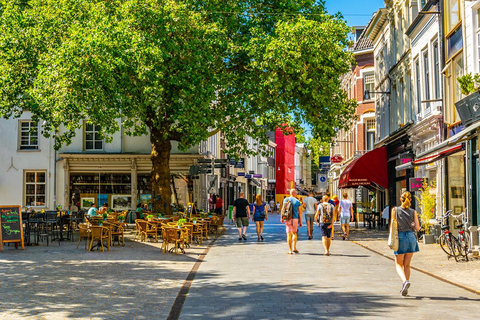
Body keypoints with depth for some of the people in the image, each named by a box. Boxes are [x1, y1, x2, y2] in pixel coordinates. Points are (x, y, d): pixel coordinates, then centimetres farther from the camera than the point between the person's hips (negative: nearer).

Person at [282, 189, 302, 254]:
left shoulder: (286, 199, 2)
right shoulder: (297, 201, 3)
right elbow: (300, 212, 2)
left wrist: (281, 218, 1)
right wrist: (300, 222, 7)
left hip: (288, 219, -1)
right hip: (295, 219, 1)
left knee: (289, 234, 0)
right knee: (294, 233, 21)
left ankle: (290, 250, -3)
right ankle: (294, 248, 13)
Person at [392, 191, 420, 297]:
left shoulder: (395, 210, -4)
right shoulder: (413, 212, 0)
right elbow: (417, 228, -2)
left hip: (400, 237, -2)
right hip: (411, 237, 2)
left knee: (398, 264, 8)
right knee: (407, 265, 13)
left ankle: (405, 281, -19)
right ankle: (405, 288, 13)